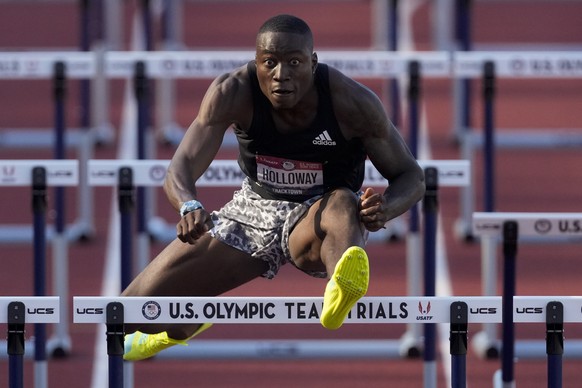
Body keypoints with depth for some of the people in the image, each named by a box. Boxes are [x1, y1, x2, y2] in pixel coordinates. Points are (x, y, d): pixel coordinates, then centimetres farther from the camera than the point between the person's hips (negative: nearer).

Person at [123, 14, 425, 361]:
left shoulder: (352, 102, -23)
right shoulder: (233, 93, -20)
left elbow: (412, 176, -13)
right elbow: (181, 168, -26)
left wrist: (386, 208, -38)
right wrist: (190, 206, -52)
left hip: (317, 216, -3)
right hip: (255, 211, 3)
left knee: (342, 203, -42)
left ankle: (341, 295, -75)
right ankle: (188, 324, 34)